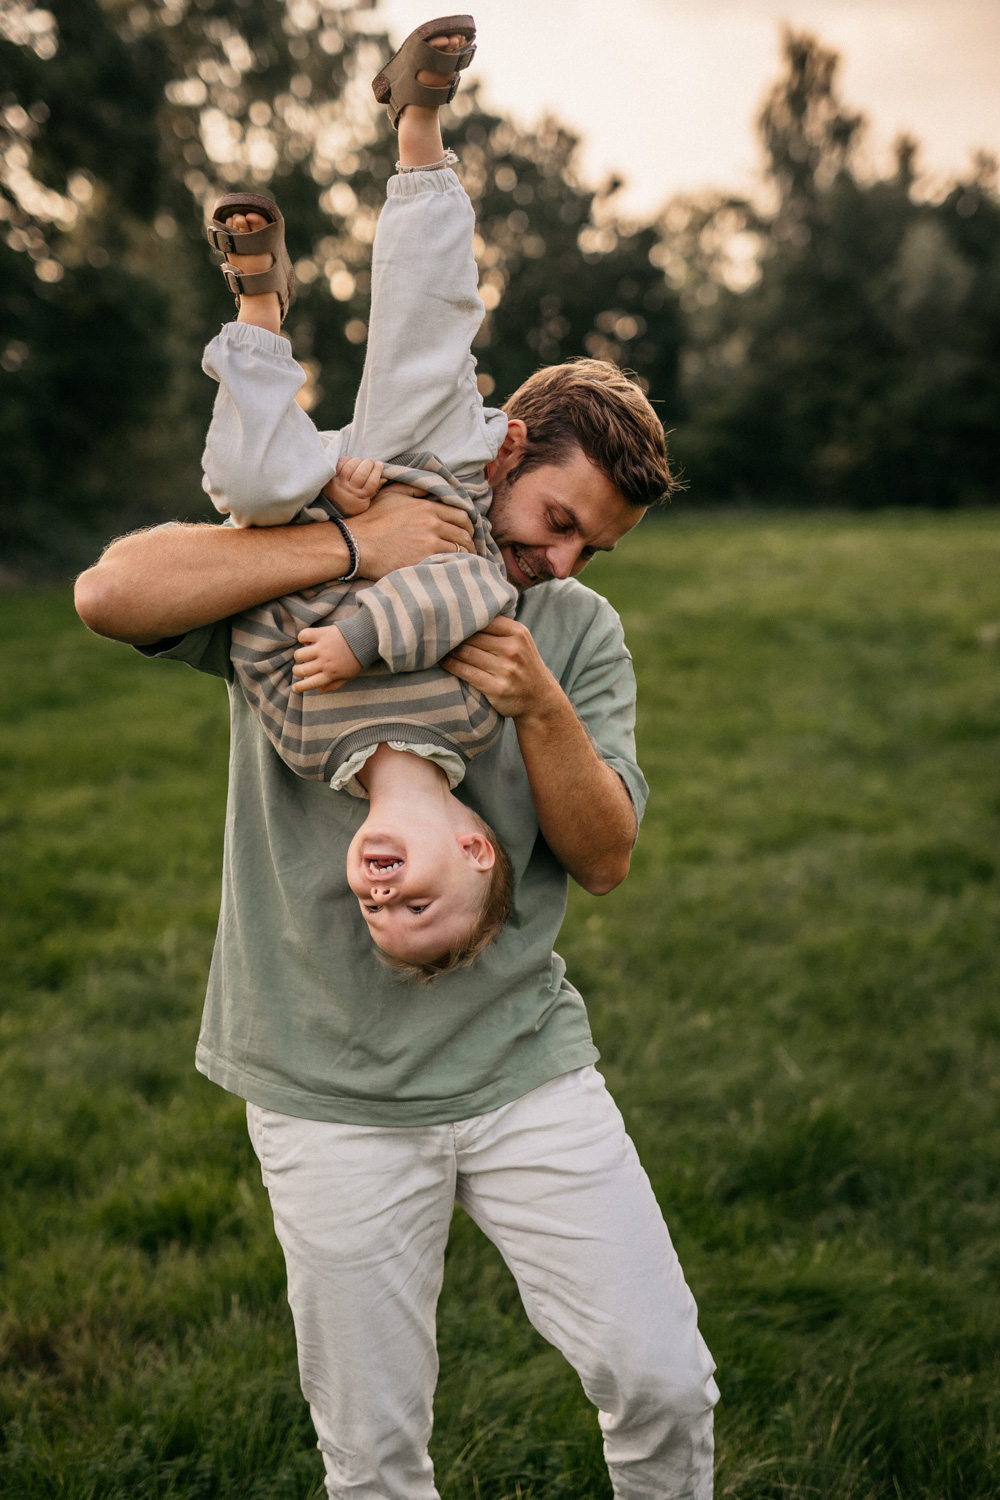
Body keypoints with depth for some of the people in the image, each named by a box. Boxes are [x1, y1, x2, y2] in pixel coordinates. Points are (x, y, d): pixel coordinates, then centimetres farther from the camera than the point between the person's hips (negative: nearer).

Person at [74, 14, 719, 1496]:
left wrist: (541, 707, -19)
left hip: (524, 1062, 2)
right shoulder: (302, 572, -3)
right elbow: (110, 592, -21)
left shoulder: (580, 633, 5)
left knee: (665, 1381, 2)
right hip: (334, 1095, -2)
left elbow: (607, 857, -1)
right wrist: (350, 541, -25)